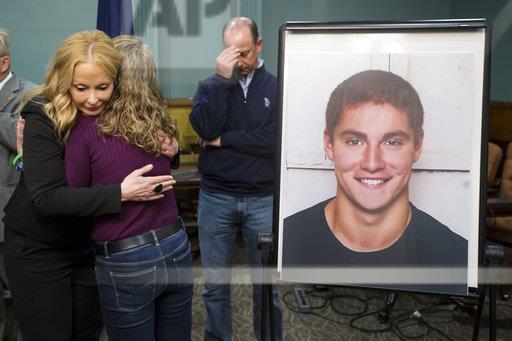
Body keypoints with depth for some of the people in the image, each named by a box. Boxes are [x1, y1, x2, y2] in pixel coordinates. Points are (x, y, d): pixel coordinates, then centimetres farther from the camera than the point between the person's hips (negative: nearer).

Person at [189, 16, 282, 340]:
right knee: (215, 284, 12)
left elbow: (275, 139, -15)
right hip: (215, 197, 1)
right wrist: (223, 78, -15)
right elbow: (204, 128, -14)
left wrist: (222, 140, -10)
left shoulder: (277, 87, 0)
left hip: (263, 199, -1)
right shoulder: (211, 86, 5)